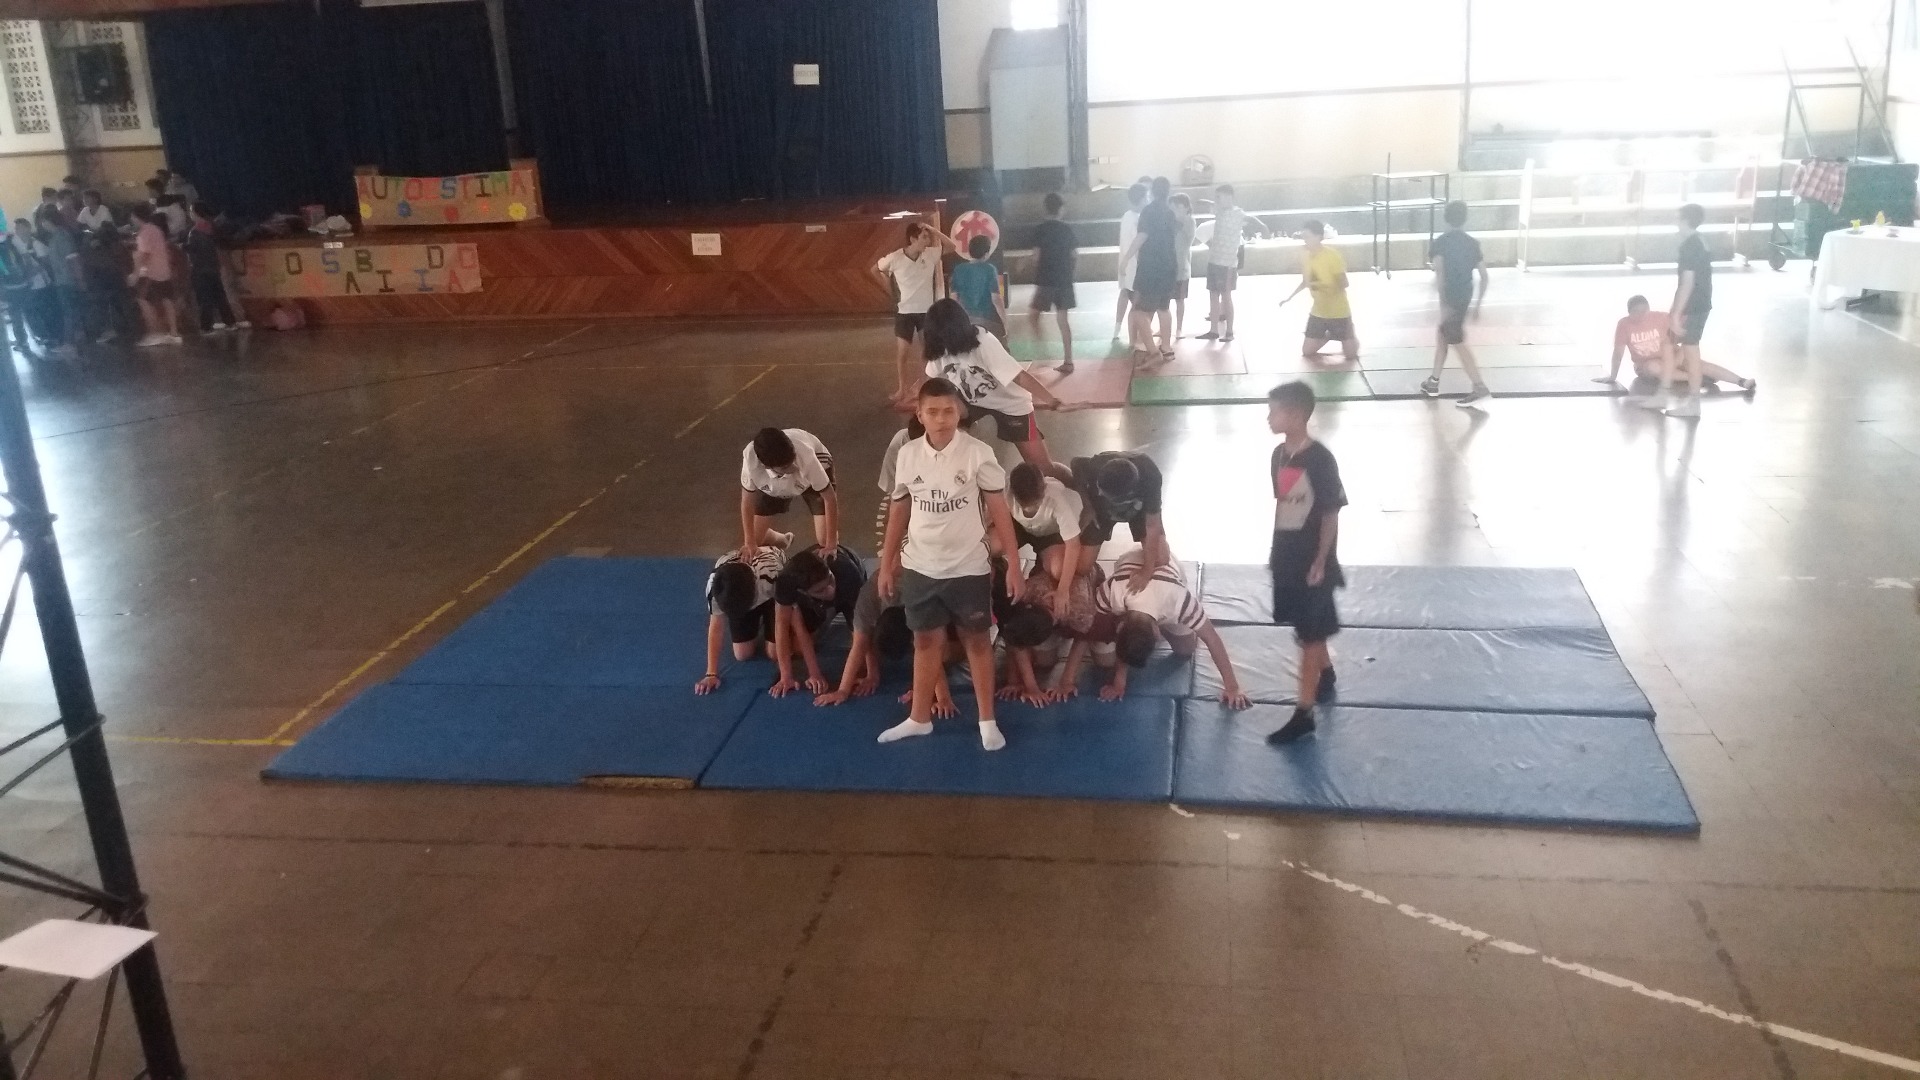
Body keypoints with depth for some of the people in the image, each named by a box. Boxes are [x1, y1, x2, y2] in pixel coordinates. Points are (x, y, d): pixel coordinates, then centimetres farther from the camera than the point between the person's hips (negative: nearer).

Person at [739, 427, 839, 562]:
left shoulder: (805, 457, -44)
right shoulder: (750, 458, -40)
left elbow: (829, 498, -33)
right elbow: (747, 501, -22)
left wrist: (831, 545, -32)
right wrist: (749, 543, -21)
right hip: (772, 485, 2)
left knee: (825, 540, -15)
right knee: (755, 538, -1)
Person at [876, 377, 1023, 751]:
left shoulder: (977, 454, -13)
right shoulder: (908, 454, -3)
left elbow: (999, 510, -7)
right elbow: (899, 510, 7)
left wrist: (1013, 562, -8)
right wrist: (887, 564, 9)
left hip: (968, 568, -3)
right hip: (920, 568, 3)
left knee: (977, 640, 10)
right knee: (926, 641, 15)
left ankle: (987, 720, 21)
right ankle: (920, 717, 28)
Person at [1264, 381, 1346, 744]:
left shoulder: (1320, 460, -19)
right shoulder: (1279, 454, 3)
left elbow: (1331, 515, -16)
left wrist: (1321, 562, -15)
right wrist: (1275, 550, 15)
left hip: (1312, 559, -7)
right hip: (1287, 555, 7)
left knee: (1310, 633, -2)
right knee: (1308, 627, 21)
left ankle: (1304, 713, 2)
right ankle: (1326, 673, 45)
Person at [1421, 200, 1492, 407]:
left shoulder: (1440, 242, -9)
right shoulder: (1472, 243, 7)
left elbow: (1440, 273, -23)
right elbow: (1484, 277, 6)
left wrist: (1444, 303, -26)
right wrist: (1478, 304, 15)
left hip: (1450, 300, -7)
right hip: (1465, 297, 7)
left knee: (1458, 343, -4)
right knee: (1442, 336, 21)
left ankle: (1480, 388, -10)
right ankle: (1433, 382, 27)